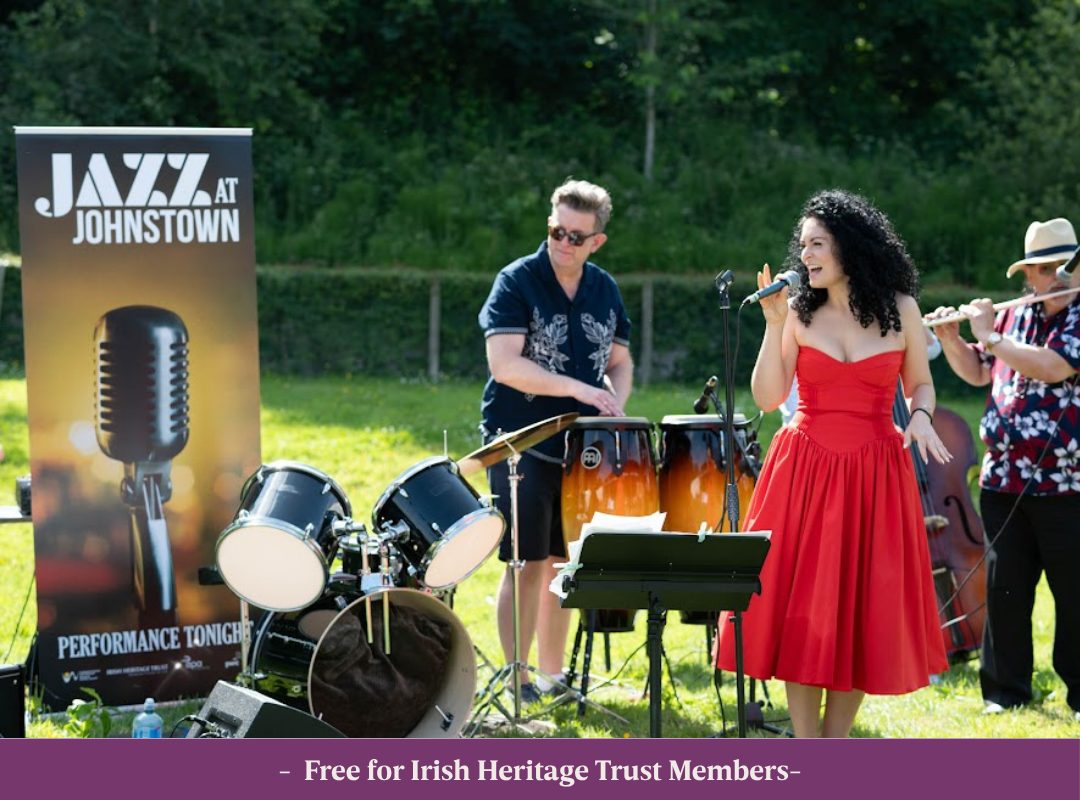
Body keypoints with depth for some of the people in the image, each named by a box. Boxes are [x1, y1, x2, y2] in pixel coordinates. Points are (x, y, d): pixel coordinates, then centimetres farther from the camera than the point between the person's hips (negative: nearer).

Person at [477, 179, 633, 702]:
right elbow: (503, 364, -18)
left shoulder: (604, 290, 10)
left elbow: (620, 362, 18)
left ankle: (552, 677, 20)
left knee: (562, 562, 11)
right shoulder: (517, 282, -8)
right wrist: (577, 389, -24)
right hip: (522, 445, -5)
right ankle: (517, 682, -1)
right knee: (528, 563, -6)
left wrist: (614, 404, -3)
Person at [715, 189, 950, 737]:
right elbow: (767, 397, -4)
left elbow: (920, 384, 12)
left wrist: (920, 417, -9)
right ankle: (806, 752, 8)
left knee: (864, 605, 3)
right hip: (805, 467, 0)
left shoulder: (899, 309, 1)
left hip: (875, 473, 0)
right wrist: (774, 323, -11)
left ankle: (836, 738, 17)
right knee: (801, 606, -1)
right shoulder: (800, 311, 1)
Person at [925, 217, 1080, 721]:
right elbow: (976, 373, 22)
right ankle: (1005, 689, 15)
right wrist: (950, 338, 5)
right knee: (1004, 587, 6)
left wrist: (987, 336, -13)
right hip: (1004, 483, 5)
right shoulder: (1013, 319, 12)